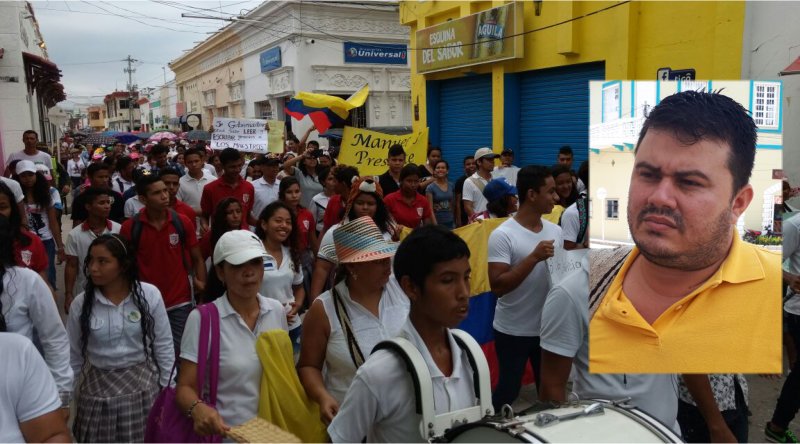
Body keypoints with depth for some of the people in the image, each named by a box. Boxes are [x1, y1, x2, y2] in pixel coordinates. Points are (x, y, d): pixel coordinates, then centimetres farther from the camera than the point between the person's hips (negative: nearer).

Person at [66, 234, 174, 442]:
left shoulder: (149, 295, -11)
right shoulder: (81, 303, -8)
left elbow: (163, 346, -2)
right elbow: (72, 356, 4)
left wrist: (169, 389, 2)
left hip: (142, 384, -1)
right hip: (98, 388, 1)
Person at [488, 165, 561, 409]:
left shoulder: (556, 231, 3)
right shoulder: (502, 235, -17)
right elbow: (498, 286, -23)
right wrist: (534, 257, -29)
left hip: (548, 327, 6)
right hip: (513, 331, -5)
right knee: (507, 390, 10)